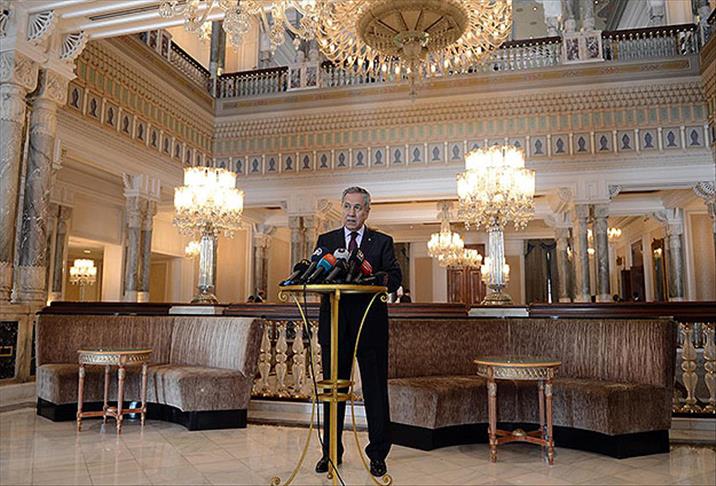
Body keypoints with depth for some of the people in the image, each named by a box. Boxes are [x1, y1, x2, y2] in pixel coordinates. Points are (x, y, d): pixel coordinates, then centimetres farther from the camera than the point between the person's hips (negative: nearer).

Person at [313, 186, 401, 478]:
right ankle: (331, 452, 24)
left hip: (370, 323, -1)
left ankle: (378, 454, 19)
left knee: (375, 389, 5)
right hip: (334, 323, 2)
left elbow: (395, 279, -5)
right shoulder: (326, 241, 12)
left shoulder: (382, 242, 7)